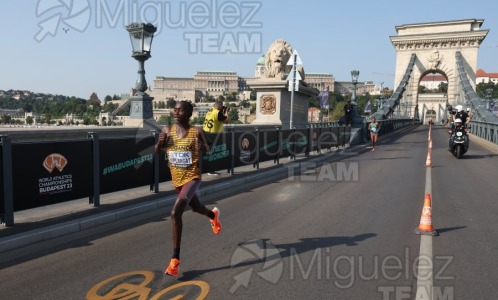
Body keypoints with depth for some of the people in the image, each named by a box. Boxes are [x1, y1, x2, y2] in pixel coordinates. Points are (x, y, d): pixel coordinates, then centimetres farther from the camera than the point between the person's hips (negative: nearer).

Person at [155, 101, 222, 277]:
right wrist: (160, 143, -13)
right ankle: (213, 215, 64)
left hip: (192, 177, -6)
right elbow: (157, 152, 9)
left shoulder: (196, 132, -12)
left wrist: (202, 148, -27)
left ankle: (175, 259, -11)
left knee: (176, 213, -22)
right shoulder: (167, 130, -1)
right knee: (195, 207, 27)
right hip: (177, 179, 6)